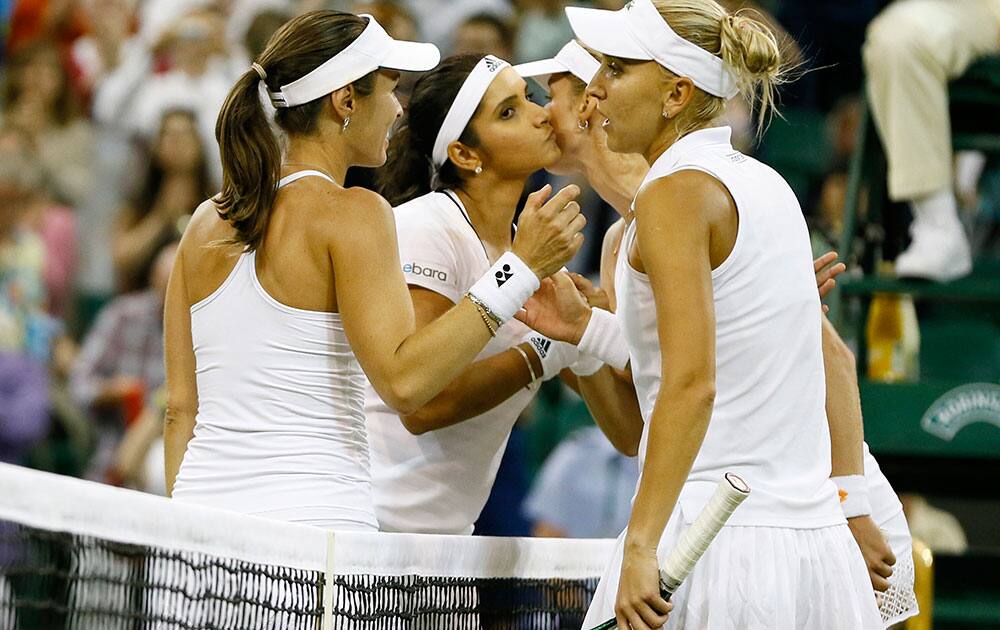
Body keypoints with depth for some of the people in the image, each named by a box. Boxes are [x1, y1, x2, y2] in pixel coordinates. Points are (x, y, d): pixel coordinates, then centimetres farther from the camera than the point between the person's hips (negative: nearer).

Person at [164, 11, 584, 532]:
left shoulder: (207, 223, 13)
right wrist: (519, 269, -14)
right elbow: (402, 380, -16)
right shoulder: (350, 214, -6)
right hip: (313, 515, -7)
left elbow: (180, 409, 13)